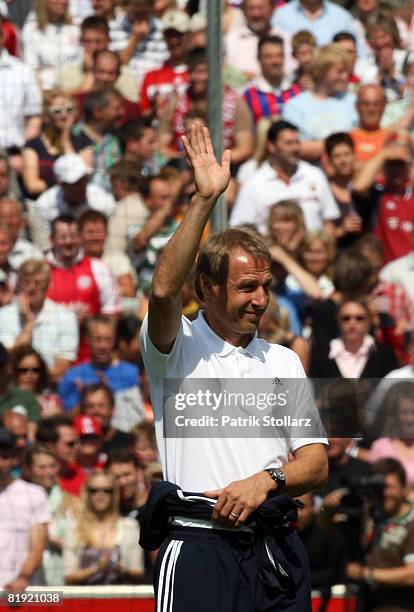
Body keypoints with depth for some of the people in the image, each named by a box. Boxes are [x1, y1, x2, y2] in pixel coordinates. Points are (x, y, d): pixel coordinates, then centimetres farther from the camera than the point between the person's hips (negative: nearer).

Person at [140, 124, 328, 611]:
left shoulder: (284, 361, 17)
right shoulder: (177, 347, 3)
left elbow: (315, 462, 12)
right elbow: (164, 290, -19)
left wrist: (264, 482, -9)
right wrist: (205, 199, -23)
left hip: (275, 549, 4)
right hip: (198, 548, -4)